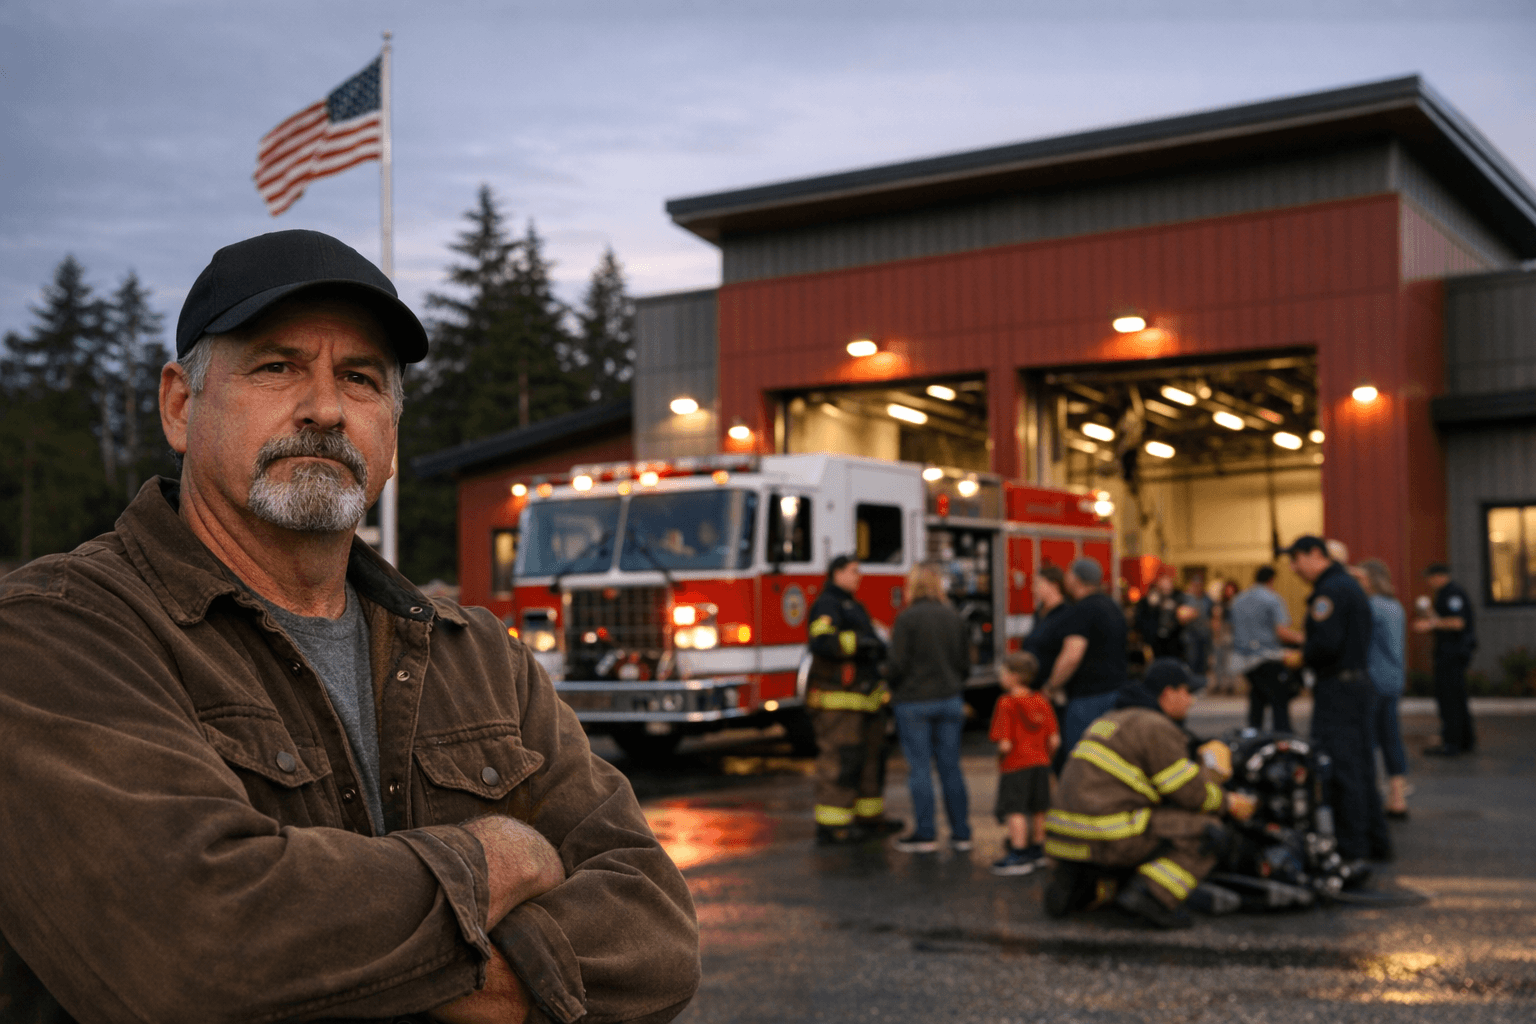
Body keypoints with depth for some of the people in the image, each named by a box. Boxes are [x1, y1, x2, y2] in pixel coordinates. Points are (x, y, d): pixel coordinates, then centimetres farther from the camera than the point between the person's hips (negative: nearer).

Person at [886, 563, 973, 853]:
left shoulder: (907, 619, -12)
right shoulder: (954, 618, 5)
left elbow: (898, 665, -14)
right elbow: (965, 664, 9)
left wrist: (888, 682, 6)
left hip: (914, 701, -5)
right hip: (950, 700, 5)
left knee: (920, 768, 1)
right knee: (951, 767, 9)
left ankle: (925, 834, 4)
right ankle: (961, 833, 11)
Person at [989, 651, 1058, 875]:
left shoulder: (1006, 703, -15)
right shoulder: (1042, 701, 3)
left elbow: (1005, 744, -21)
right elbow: (1054, 740, 2)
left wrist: (1001, 755, -1)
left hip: (1016, 765, -7)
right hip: (1041, 763, 7)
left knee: (1014, 810, -3)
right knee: (1038, 809, 15)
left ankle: (1018, 854, -5)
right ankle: (1037, 850, 27)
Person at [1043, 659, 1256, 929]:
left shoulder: (1116, 719, 25)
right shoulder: (1157, 727, -5)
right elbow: (1192, 793, -5)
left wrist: (1209, 773, 26)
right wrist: (1229, 802, 13)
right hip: (1107, 838, -9)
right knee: (1205, 830, -2)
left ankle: (1074, 883, 11)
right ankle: (1151, 895, -17)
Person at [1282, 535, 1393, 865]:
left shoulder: (1329, 590, -15)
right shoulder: (1350, 584, 17)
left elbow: (1327, 643, -25)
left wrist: (1301, 658, -7)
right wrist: (1307, 654, 15)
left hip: (1337, 687, -10)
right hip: (1360, 681, 10)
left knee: (1339, 768, -5)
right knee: (1362, 768, 14)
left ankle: (1352, 847, -1)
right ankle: (1376, 843, 20)